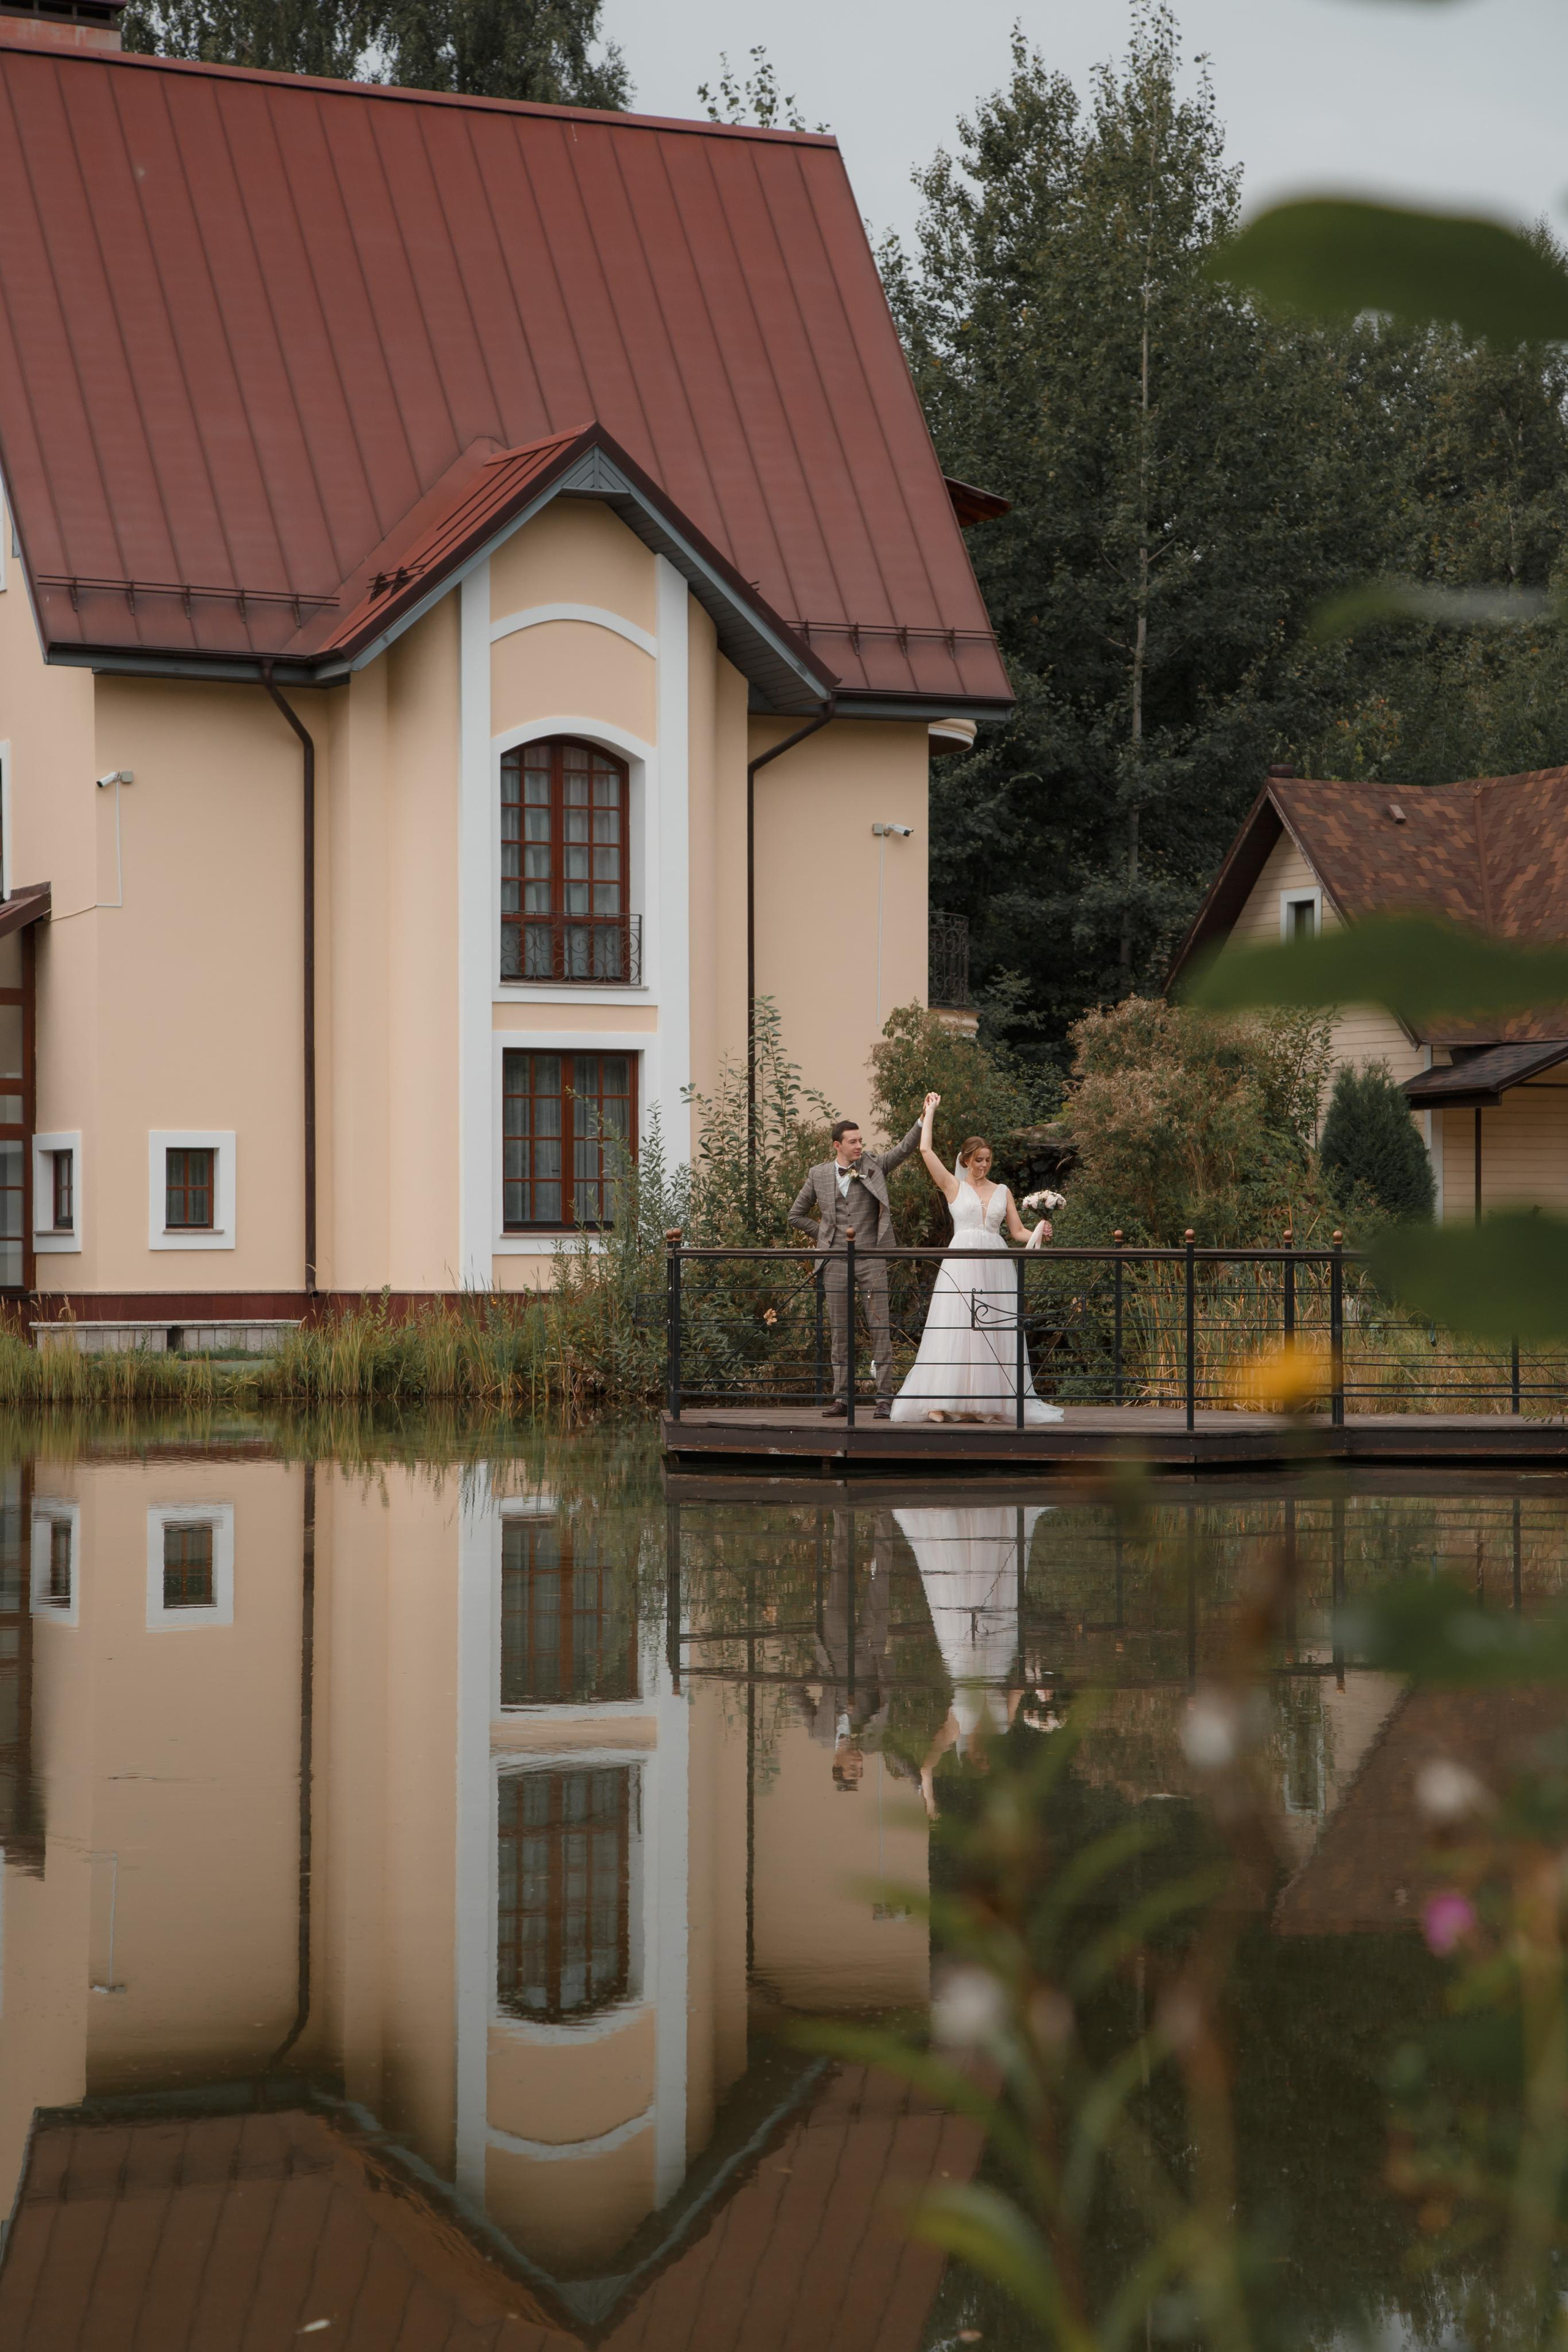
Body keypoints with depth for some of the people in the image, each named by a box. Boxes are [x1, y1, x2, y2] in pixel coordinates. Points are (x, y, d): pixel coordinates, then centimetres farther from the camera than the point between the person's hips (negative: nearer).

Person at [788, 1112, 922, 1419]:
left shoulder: (874, 1166, 5)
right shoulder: (819, 1174, 8)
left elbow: (905, 1148, -7)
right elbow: (797, 1215, 18)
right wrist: (825, 1235, 9)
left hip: (871, 1261, -1)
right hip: (836, 1263, 2)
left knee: (880, 1330, -5)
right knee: (840, 1333, 5)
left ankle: (884, 1397, -4)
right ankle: (841, 1398, 10)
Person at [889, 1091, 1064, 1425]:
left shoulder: (1002, 1192, 16)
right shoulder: (954, 1186, 8)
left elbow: (1017, 1231, 13)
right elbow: (926, 1150, 2)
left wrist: (1040, 1234, -7)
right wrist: (930, 1112, 12)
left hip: (996, 1265, 3)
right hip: (961, 1263, -3)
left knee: (995, 1331, -1)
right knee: (954, 1330, -9)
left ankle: (988, 1402, 0)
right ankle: (940, 1402, -11)